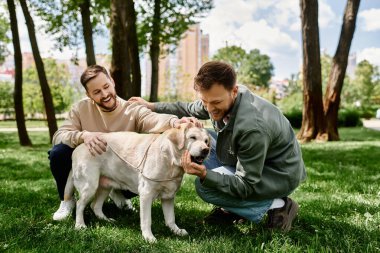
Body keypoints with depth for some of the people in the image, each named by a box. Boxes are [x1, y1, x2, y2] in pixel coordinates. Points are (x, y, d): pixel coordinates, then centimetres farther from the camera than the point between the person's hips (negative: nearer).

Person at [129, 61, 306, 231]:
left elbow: (246, 186, -29)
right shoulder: (220, 97, -14)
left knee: (205, 187, -20)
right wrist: (152, 106, 12)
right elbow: (190, 109, 10)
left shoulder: (252, 127, -37)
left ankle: (277, 205, -5)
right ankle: (232, 209, 7)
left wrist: (205, 175, -41)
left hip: (281, 174, -8)